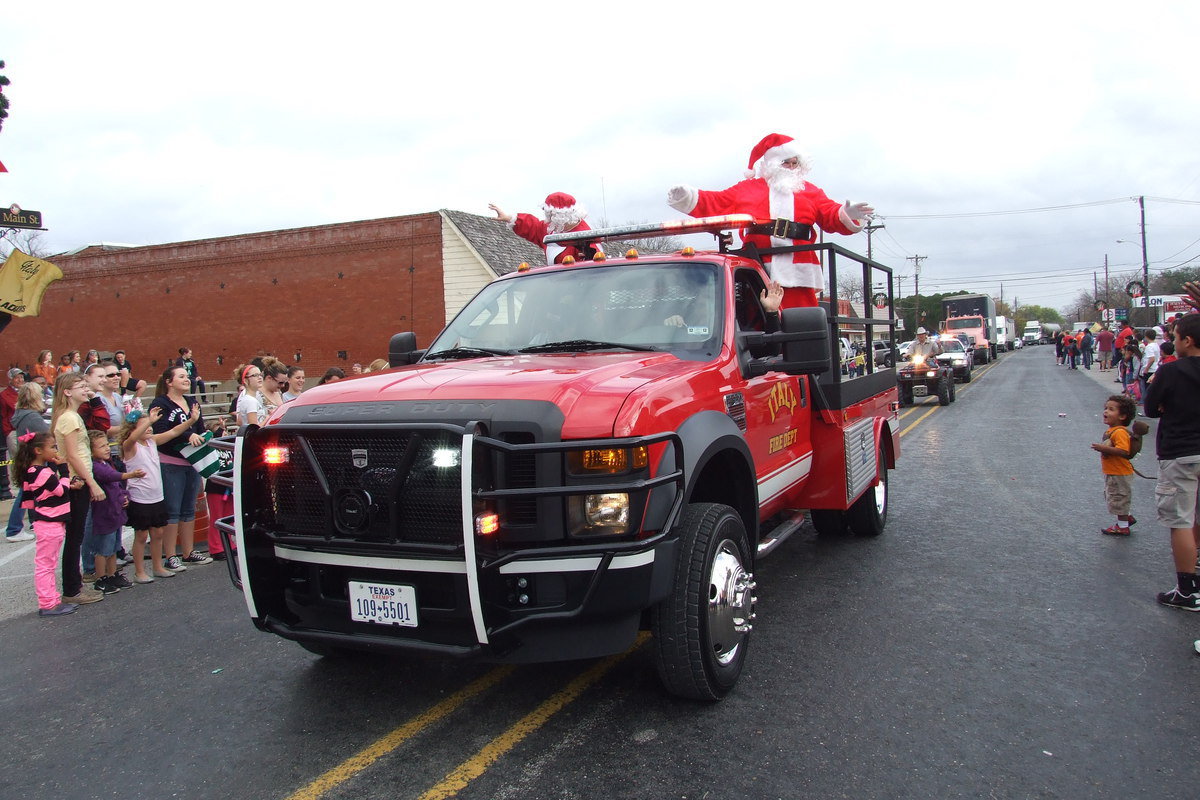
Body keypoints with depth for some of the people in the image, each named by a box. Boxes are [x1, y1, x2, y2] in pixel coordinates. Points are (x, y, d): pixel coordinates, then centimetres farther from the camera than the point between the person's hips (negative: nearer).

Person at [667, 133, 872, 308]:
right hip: (758, 271, -1)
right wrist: (687, 197, 5)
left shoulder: (809, 191, 22)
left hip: (798, 271, 1)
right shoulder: (747, 189, 18)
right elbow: (716, 203, 17)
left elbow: (831, 215, 13)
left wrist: (846, 215, -9)